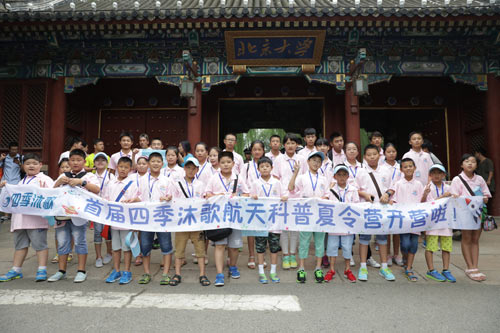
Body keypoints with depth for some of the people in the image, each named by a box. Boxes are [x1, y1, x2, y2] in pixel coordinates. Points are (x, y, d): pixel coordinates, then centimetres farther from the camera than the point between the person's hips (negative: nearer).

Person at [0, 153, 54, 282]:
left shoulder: (45, 179, -1)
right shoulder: (21, 183, 22)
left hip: (36, 219, -7)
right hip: (20, 219, 7)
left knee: (39, 244, -2)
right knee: (20, 245, 16)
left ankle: (42, 270, 3)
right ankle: (16, 270, 26)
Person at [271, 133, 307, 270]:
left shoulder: (302, 159, 8)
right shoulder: (279, 159, 5)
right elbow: (276, 179, 5)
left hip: (298, 197, 1)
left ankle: (292, 255, 18)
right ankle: (285, 256, 12)